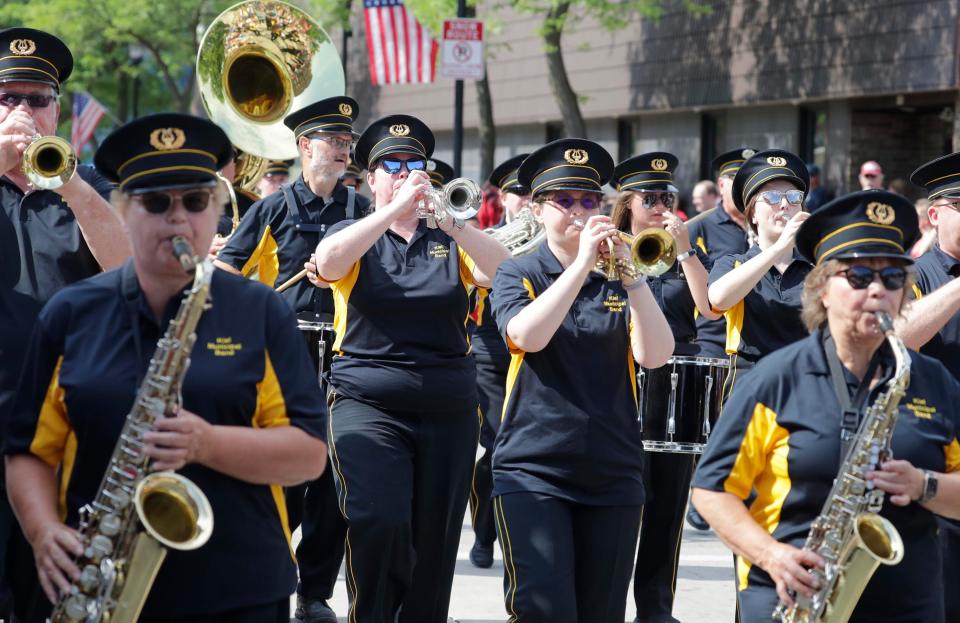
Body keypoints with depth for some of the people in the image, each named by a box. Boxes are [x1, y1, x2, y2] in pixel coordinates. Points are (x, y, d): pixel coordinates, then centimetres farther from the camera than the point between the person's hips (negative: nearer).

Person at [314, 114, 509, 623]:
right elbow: (328, 263, -17)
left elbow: (503, 272, -7)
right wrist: (395, 209, -20)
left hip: (448, 409, 3)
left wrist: (452, 223, -20)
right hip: (369, 404, -3)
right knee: (380, 523, -22)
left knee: (434, 543, 5)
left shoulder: (449, 241, 11)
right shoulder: (355, 237, 7)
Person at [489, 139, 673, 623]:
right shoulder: (519, 274, 3)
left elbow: (655, 356, -7)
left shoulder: (618, 279, 8)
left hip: (614, 471, 3)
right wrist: (582, 264, -20)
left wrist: (630, 276, -17)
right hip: (533, 469, -3)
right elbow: (527, 336, -18)